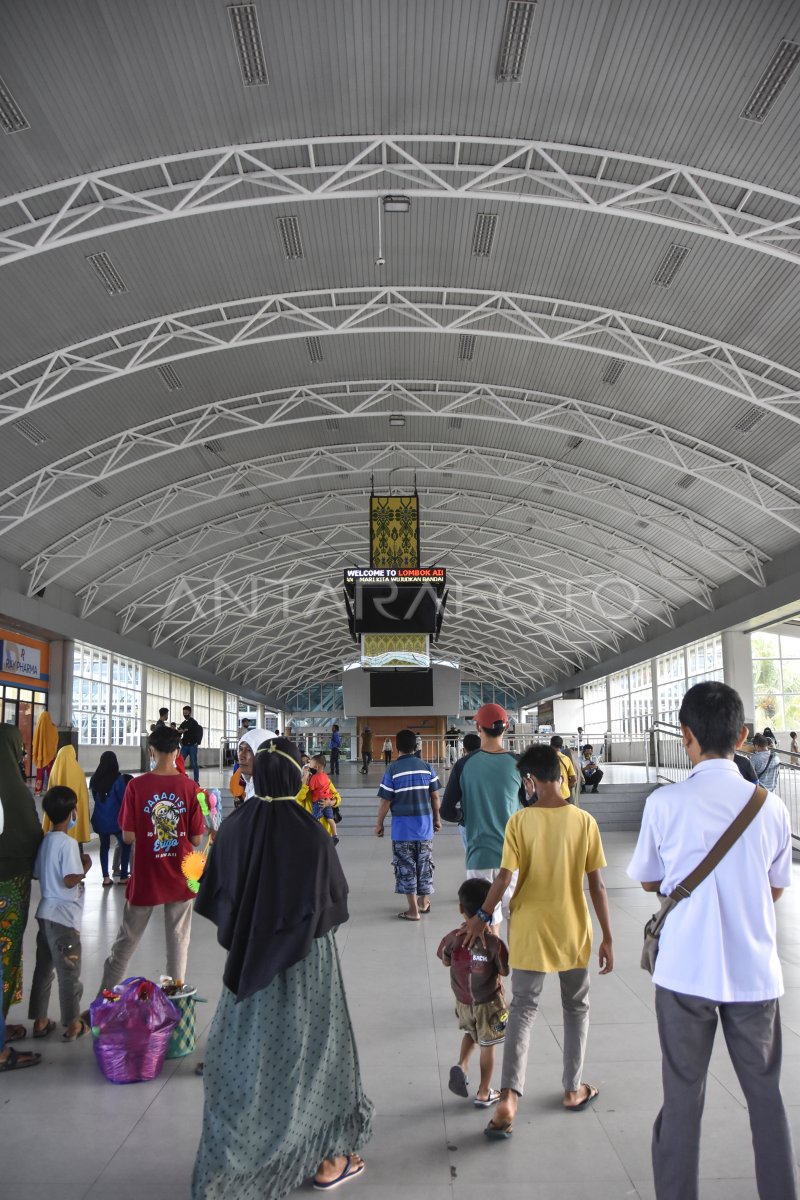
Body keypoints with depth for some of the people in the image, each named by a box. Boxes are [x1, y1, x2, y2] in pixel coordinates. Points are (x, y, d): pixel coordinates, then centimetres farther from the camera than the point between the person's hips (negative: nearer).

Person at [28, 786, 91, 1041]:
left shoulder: (45, 841, 6)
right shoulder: (68, 843, -20)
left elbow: (37, 874, 14)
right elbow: (69, 881, -24)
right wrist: (86, 867, -6)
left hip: (46, 913, 8)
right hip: (63, 917, -8)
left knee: (43, 968, 17)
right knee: (68, 972, 4)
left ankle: (40, 1021, 27)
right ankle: (72, 1025, 14)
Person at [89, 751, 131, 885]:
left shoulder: (95, 778, -2)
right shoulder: (118, 778, -15)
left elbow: (94, 798, 11)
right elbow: (123, 798, -11)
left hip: (100, 818, 4)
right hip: (115, 819, -4)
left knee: (104, 846, 15)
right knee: (125, 845, 11)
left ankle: (106, 878, 13)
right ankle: (123, 877, 9)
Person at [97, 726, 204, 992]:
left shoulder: (136, 786, -13)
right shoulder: (190, 787, -11)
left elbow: (128, 837, -10)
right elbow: (196, 839, -8)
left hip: (146, 877, 0)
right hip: (180, 878, 0)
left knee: (127, 940, 15)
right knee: (178, 940, 13)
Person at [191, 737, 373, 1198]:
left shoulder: (234, 827, -10)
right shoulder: (310, 835, -23)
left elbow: (216, 896, 0)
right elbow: (335, 901, -14)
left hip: (250, 961, 4)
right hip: (305, 960, -4)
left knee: (249, 1052, 19)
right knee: (312, 1047, 14)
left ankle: (237, 1157, 34)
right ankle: (326, 1157, 29)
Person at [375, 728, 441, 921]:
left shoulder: (392, 769, -9)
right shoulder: (427, 767, 1)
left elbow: (385, 801, -8)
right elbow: (435, 796, 6)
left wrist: (379, 824, 4)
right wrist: (437, 818, 19)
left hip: (402, 826, -4)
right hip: (425, 824, 4)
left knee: (405, 867, 5)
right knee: (424, 864, 17)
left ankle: (413, 910, 7)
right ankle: (424, 902, 30)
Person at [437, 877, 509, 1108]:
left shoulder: (452, 939, -17)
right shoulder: (494, 943, -26)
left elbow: (446, 962, -1)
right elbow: (504, 971, -15)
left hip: (462, 1000, 3)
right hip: (488, 1002, -3)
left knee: (470, 1032, 30)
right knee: (487, 1047, 14)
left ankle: (462, 1064, 8)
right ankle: (483, 1094, 24)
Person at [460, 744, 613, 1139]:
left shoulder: (519, 822, -11)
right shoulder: (584, 821, -9)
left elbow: (504, 878, -12)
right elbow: (596, 886, -7)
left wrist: (481, 917, 3)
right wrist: (607, 937, 2)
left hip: (530, 930, -1)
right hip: (573, 931, 1)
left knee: (522, 1010, 7)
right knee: (576, 1008, 20)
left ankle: (508, 1098, -5)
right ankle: (573, 1089, 31)